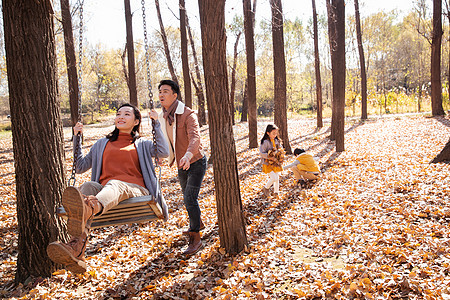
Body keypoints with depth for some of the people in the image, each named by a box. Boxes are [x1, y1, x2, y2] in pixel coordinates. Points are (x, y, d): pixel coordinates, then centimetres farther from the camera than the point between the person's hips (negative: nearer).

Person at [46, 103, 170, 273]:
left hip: (134, 190, -2)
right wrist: (77, 138, 24)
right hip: (103, 189, 2)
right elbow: (80, 167, 30)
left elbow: (164, 152, 6)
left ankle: (88, 210, -75)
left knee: (114, 184, -37)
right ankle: (77, 247, -56)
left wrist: (156, 124, 8)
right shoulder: (102, 144, 32)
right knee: (88, 186, -33)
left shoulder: (142, 144, 26)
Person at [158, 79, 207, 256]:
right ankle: (198, 224, 44)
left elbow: (195, 137, -37)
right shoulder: (162, 117, 2)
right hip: (181, 165, 8)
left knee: (190, 198, -17)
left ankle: (195, 239, -10)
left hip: (196, 162, -8)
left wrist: (188, 155, -53)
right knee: (187, 197, 20)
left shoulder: (187, 114, -21)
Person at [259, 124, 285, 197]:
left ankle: (276, 192, 30)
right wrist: (270, 157, -24)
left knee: (277, 178, 12)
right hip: (268, 164, -6)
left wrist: (280, 154, -4)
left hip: (276, 163, 6)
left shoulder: (276, 141, 3)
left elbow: (281, 149, 16)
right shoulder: (265, 142, -17)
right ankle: (266, 188, 14)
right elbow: (261, 153, -20)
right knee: (274, 178, -12)